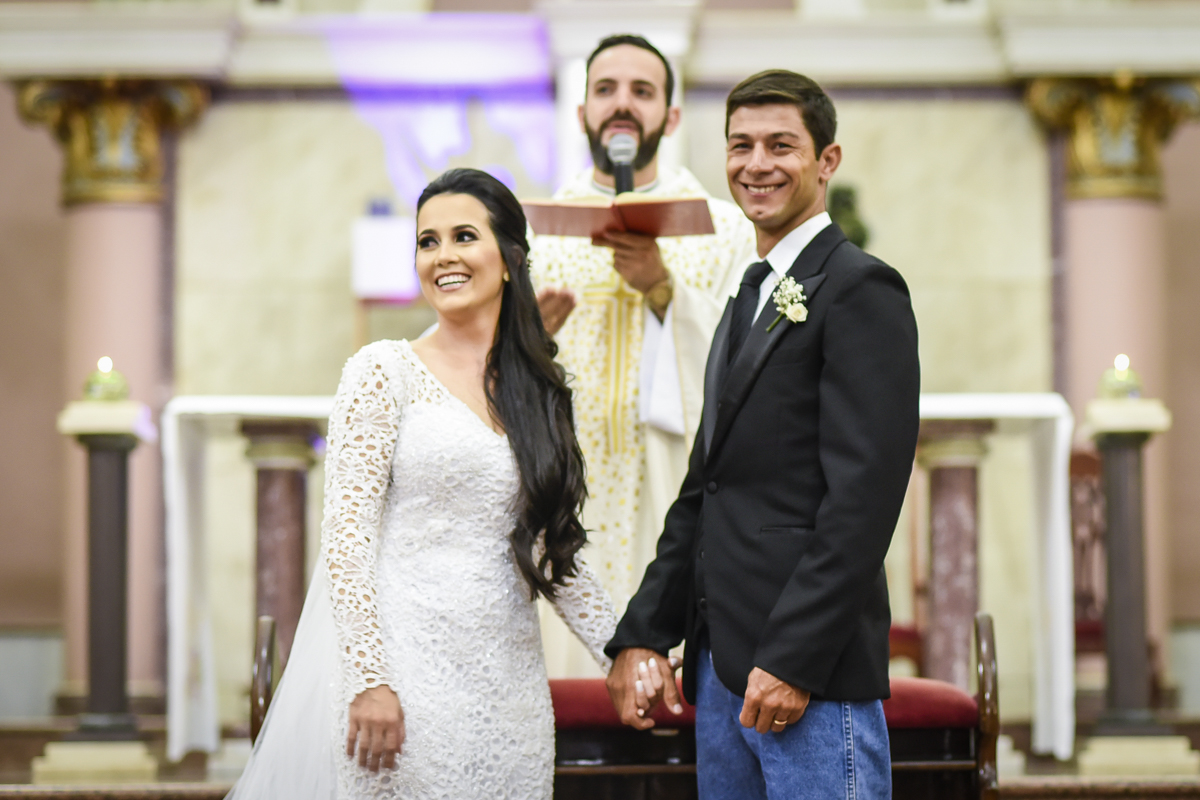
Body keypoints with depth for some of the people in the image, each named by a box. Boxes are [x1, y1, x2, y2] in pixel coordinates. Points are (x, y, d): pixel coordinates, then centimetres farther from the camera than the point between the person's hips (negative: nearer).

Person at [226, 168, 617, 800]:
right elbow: (346, 535, -8)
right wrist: (370, 677, -16)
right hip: (411, 672, -4)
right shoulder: (384, 373, -2)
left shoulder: (536, 391, 12)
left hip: (512, 688, 5)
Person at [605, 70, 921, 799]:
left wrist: (792, 659, -19)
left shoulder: (860, 289, -8)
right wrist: (642, 637, 13)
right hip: (720, 670, 9)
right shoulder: (750, 300, 21)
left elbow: (864, 497, -16)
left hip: (812, 679, -9)